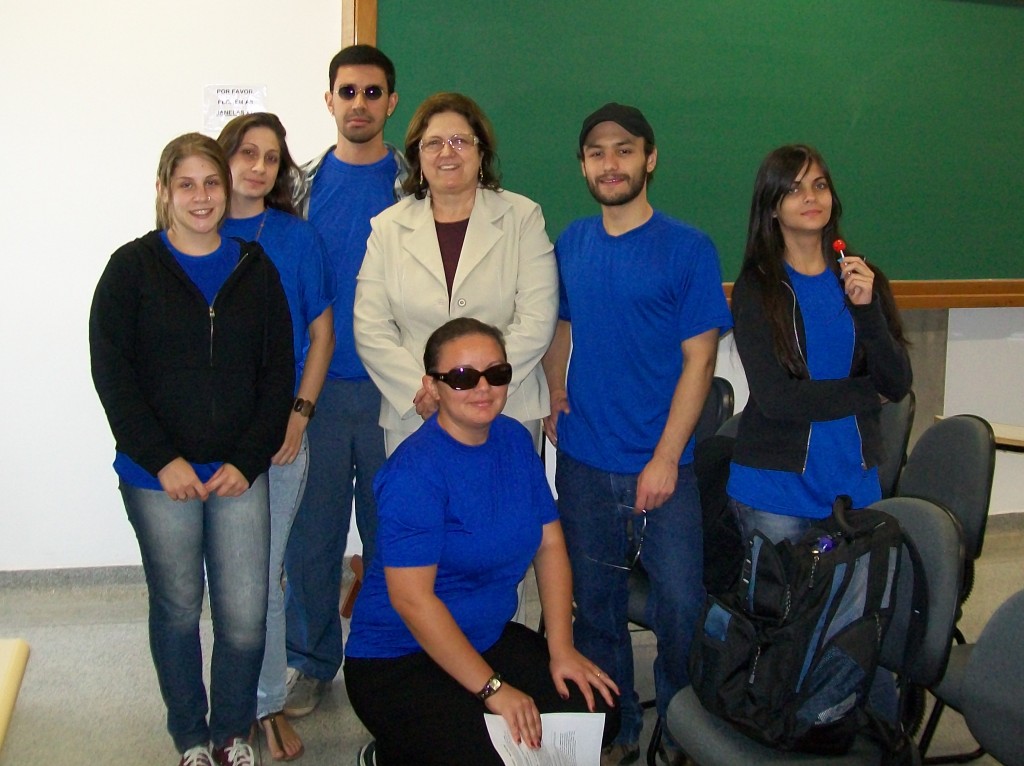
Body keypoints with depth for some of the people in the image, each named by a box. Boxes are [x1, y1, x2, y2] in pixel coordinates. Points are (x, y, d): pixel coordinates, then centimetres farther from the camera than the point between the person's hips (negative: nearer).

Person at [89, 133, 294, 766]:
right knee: (177, 608, 10)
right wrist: (162, 459, -11)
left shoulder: (255, 268, 6)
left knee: (245, 614, 0)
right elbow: (111, 372, -4)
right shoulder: (133, 268, 0)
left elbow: (279, 369, 4)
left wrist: (248, 460, -5)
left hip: (239, 471, 1)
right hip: (157, 476, -1)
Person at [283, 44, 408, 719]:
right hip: (315, 386, 1)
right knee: (312, 530, 7)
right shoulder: (303, 185, 7)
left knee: (390, 529, 8)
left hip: (392, 388, -1)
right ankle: (313, 661, 24)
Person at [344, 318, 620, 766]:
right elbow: (411, 598, -24)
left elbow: (549, 544, 5)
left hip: (488, 638, 8)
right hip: (396, 661, -8)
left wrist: (561, 649, -4)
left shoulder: (514, 440, 2)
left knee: (597, 711, -5)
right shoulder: (415, 472, -21)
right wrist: (493, 689, -22)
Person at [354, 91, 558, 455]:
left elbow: (536, 323, -5)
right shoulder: (388, 227, 9)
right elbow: (371, 330, 3)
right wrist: (419, 394, -11)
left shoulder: (522, 217, 4)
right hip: (412, 419, 1)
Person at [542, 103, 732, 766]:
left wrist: (665, 459, -14)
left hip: (662, 466, -4)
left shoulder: (688, 249, -6)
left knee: (680, 606, 1)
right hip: (584, 463, 4)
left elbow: (699, 360, -9)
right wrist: (554, 400, 2)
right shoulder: (570, 244, 7)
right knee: (597, 604, 12)